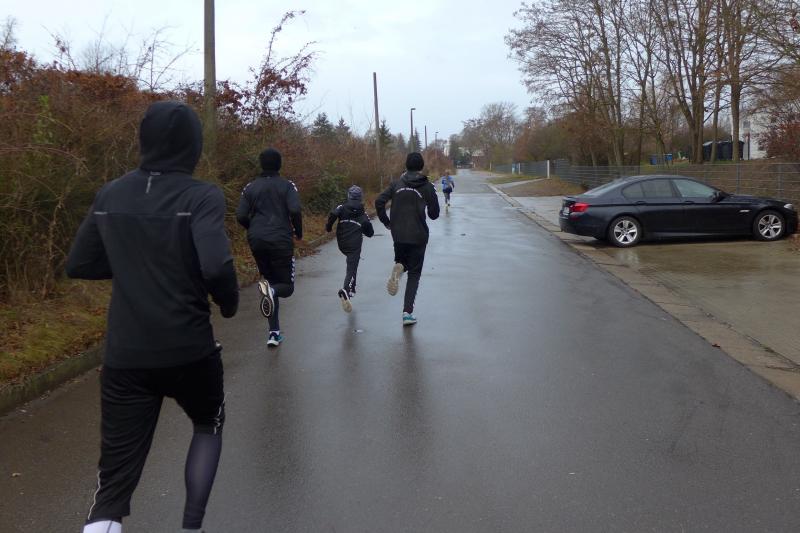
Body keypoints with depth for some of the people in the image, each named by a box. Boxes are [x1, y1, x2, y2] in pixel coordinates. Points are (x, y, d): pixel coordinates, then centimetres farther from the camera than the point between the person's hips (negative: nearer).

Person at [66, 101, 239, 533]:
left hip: (124, 357, 3)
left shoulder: (110, 195, 4)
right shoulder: (201, 197, -12)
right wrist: (229, 303, -5)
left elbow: (78, 265, 9)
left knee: (115, 478, 9)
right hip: (188, 352, -3)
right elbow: (216, 268, -25)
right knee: (209, 427, 27)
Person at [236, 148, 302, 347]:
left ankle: (274, 332, 10)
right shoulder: (287, 185, -2)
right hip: (280, 241, -4)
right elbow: (295, 211, -15)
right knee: (287, 286, 8)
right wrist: (298, 232, 2)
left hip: (257, 241, 4)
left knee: (271, 282, 16)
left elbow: (241, 216, 1)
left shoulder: (250, 187, 8)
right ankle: (272, 290, -31)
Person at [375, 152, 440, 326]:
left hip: (398, 235, 2)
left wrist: (387, 222, 7)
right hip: (418, 236, -2)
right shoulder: (427, 187, -3)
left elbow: (379, 202, -4)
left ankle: (398, 267, -11)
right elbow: (434, 214, -1)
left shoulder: (397, 184, 3)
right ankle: (407, 313, -2)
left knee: (402, 261, 28)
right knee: (414, 274, 6)